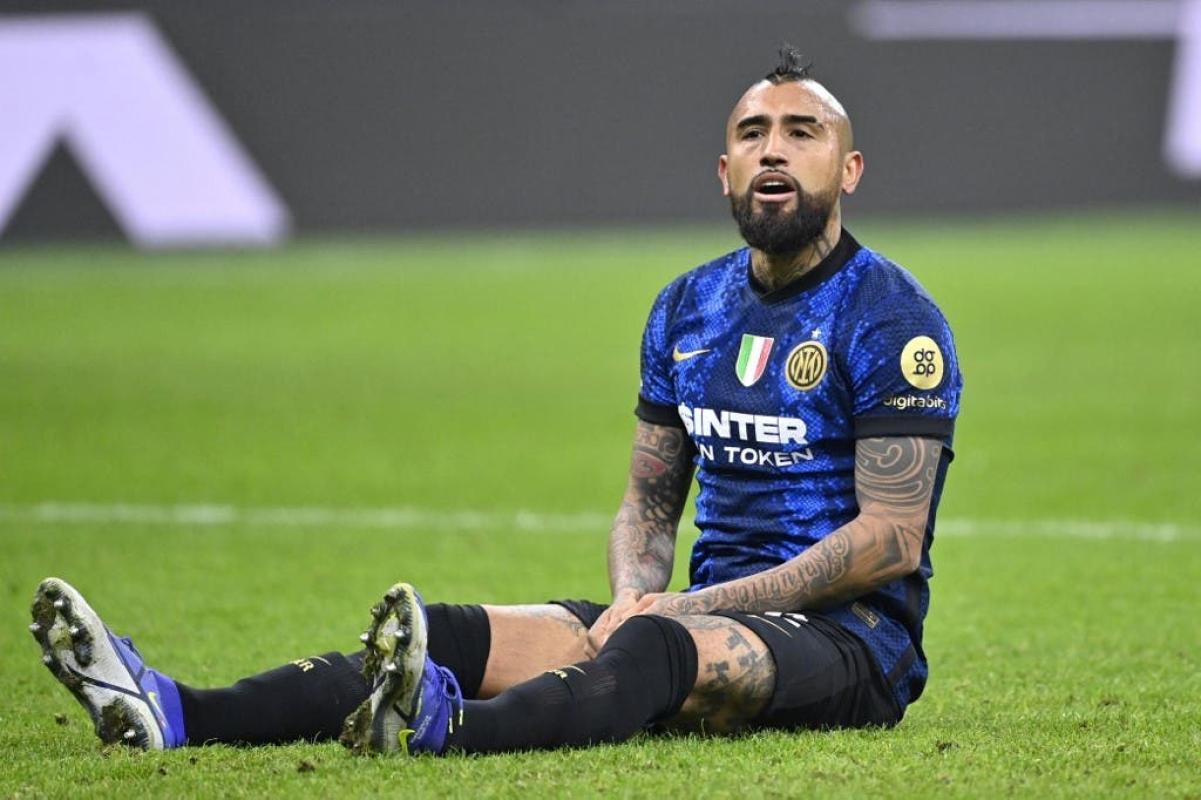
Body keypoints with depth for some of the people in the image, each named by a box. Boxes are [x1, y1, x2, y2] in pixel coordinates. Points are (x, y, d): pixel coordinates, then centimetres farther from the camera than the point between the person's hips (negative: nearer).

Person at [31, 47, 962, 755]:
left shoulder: (892, 319, -7)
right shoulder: (686, 309, 15)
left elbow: (892, 539, -13)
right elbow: (649, 502, 18)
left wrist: (697, 606, -17)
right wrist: (633, 596, -6)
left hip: (853, 638, -7)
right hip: (714, 610, 7)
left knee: (658, 648, -40)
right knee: (458, 636, -15)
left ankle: (445, 727, -72)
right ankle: (173, 713, -36)